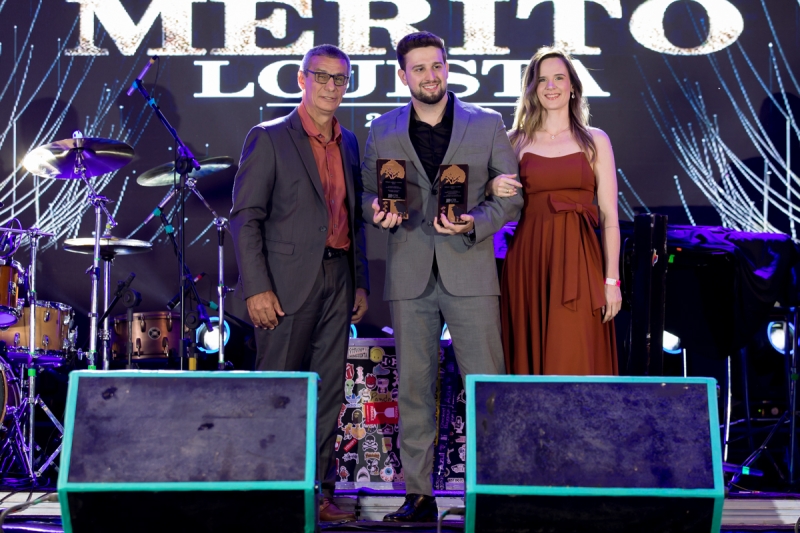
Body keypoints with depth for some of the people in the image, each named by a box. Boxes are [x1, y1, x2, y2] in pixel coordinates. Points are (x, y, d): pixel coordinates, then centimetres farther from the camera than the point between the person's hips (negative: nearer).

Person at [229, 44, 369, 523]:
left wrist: (361, 282, 13)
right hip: (288, 281, -6)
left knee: (328, 393, 8)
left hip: (337, 280, 6)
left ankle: (319, 492, 17)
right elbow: (245, 218, -7)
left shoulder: (349, 143, 16)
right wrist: (257, 288, -14)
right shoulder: (270, 138, -3)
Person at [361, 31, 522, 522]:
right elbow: (370, 196, 16)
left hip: (470, 270, -1)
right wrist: (379, 212, -7)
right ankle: (419, 495, 14)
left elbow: (513, 194, 5)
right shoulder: (383, 132, 10)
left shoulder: (487, 125, 6)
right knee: (414, 388, 5)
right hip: (410, 275, 2)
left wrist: (476, 224, -12)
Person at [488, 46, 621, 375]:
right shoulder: (517, 141, 9)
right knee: (531, 357, 5)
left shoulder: (595, 140, 7)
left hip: (578, 264, -1)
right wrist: (494, 189, -8)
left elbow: (609, 215, 2)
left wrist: (612, 280, -5)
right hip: (528, 262, 2)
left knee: (575, 363, -5)